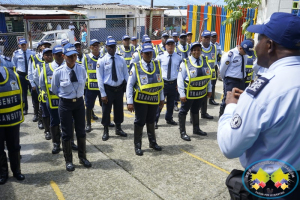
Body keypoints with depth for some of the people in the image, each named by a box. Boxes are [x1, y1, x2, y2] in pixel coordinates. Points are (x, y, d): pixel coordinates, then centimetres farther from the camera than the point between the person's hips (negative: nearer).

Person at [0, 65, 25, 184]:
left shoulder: (13, 75, -3)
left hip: (13, 121, 2)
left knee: (14, 147, 13)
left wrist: (19, 112, 10)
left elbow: (19, 94, 8)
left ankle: (16, 171, 29)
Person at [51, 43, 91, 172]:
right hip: (65, 103, -2)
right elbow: (54, 89, 2)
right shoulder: (58, 72, -14)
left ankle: (82, 157, 32)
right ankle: (68, 161, 25)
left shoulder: (82, 69, -7)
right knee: (67, 133, 7)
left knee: (81, 131, 14)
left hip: (79, 102, 3)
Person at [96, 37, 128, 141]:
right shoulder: (102, 61, -7)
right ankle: (106, 131, 24)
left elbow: (126, 74, 7)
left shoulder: (121, 59, 2)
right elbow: (100, 78, -8)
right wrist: (103, 93, -11)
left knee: (119, 109, 15)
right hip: (108, 89, -3)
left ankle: (118, 128, 36)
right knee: (106, 110, 5)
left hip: (119, 88, 3)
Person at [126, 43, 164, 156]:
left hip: (154, 99, 4)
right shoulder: (136, 67, -9)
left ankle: (152, 142, 36)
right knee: (140, 122, 6)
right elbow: (130, 85, -9)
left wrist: (162, 99, 9)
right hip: (140, 99, -3)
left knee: (151, 121, 19)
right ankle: (137, 146, 22)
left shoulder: (157, 65, 2)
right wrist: (130, 102, -13)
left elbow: (160, 82, 8)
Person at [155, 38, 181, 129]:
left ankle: (169, 119, 33)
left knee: (171, 102, 15)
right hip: (162, 82, -3)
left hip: (173, 83, 3)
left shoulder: (178, 58, 4)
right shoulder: (160, 56, -3)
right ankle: (155, 120, 4)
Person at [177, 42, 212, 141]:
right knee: (183, 111, 5)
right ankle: (182, 132, 16)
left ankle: (196, 129, 37)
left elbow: (208, 76, 9)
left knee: (196, 110, 21)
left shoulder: (205, 61, 1)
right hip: (189, 93, -5)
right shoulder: (185, 63, -13)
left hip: (201, 92, 5)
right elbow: (180, 79, -13)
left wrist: (209, 89, 9)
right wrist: (182, 94, -16)